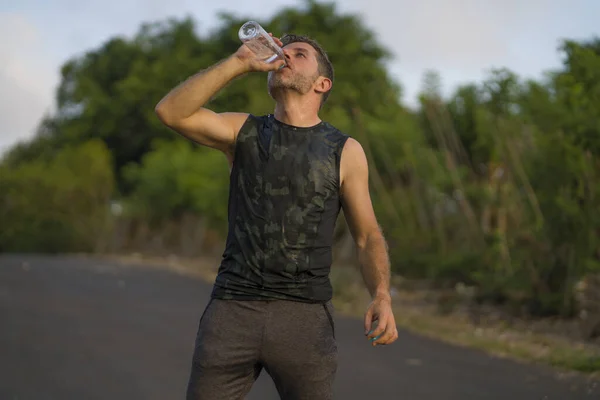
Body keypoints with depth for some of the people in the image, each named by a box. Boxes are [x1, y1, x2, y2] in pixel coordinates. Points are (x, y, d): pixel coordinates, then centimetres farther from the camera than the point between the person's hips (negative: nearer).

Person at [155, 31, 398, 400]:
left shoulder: (345, 151, 6)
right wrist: (240, 63, -8)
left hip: (305, 314, -1)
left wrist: (382, 297, -12)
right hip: (233, 309, 1)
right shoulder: (244, 131, 10)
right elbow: (171, 112, -5)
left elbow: (368, 236, 7)